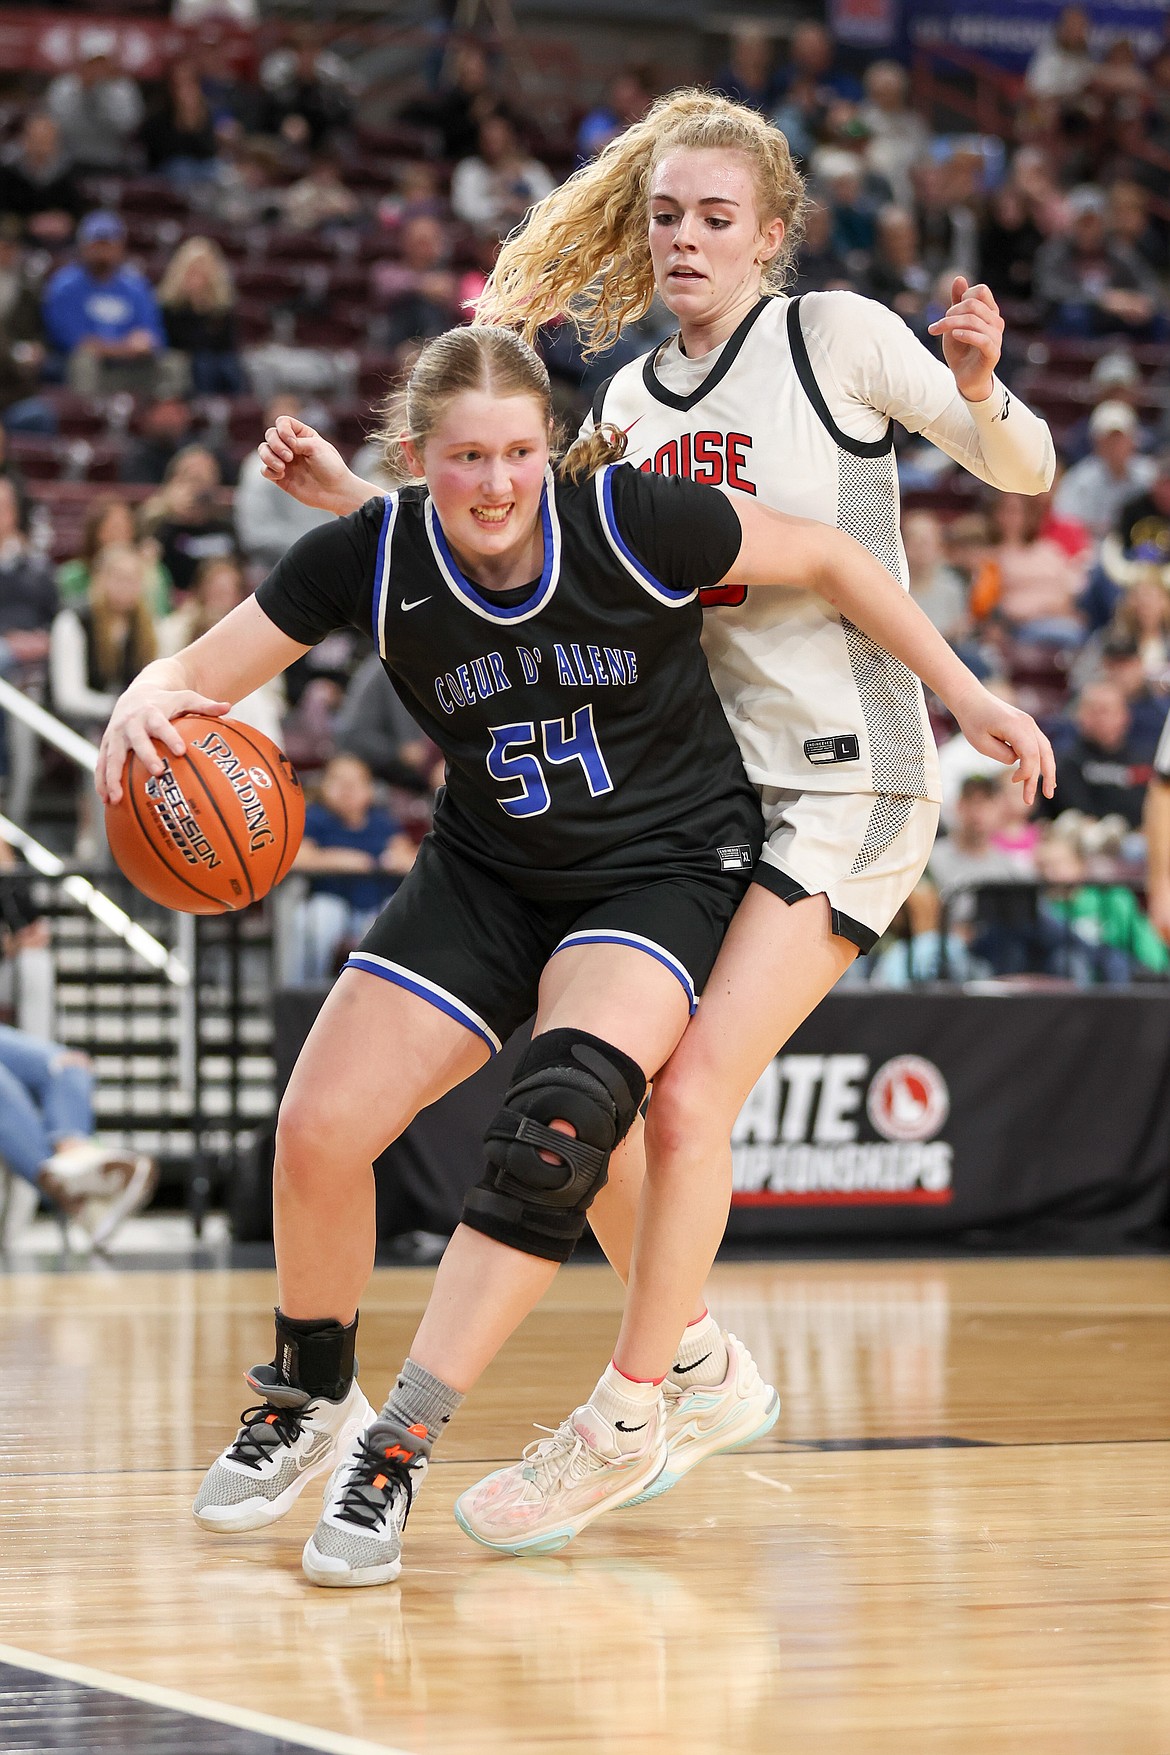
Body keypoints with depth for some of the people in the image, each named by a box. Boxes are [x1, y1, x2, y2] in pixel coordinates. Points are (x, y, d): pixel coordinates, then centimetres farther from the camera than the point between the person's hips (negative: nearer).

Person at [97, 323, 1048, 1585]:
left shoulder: (630, 520, -22)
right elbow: (201, 671, -12)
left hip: (664, 869, -3)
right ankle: (308, 1401, 21)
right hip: (487, 873, 3)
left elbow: (825, 559, -8)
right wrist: (146, 706, -36)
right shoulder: (373, 554, -15)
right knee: (318, 1132, -8)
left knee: (560, 1123, -29)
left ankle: (399, 1445, -22)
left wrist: (962, 693, -4)